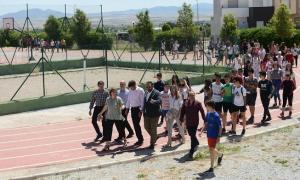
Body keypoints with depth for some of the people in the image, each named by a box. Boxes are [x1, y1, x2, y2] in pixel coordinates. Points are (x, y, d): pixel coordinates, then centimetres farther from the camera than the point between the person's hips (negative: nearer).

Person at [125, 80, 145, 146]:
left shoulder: (140, 90, -11)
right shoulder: (130, 91, 10)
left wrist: (141, 111, -16)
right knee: (135, 124, 8)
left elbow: (142, 101, -13)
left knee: (136, 124, -11)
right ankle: (139, 139, 17)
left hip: (138, 108, -7)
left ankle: (140, 139, -1)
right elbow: (128, 100, 18)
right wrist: (127, 109, 14)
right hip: (132, 108, 7)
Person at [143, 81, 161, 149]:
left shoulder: (156, 93, -12)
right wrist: (143, 111, 14)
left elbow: (159, 101, -28)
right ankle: (154, 137, 36)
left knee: (153, 129, 2)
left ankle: (152, 143, 13)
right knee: (146, 127, 13)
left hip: (154, 114, -7)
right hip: (146, 114, 7)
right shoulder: (146, 93, 12)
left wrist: (153, 101, -47)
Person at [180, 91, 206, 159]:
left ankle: (191, 152, -4)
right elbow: (182, 112, 8)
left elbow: (202, 112, -4)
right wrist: (181, 120, 6)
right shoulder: (185, 103, 2)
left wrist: (204, 120, -5)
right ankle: (196, 144, 50)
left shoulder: (198, 103, -6)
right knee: (191, 135, 20)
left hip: (195, 123, -4)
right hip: (188, 123, 4)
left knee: (193, 136, -8)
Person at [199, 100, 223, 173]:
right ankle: (220, 155, 48)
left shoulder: (216, 116, -18)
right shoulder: (208, 114, 4)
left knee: (212, 150, -6)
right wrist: (202, 131, 9)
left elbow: (220, 127, -15)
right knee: (211, 149, 19)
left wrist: (219, 137, -17)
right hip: (209, 135, 7)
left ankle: (212, 167, 3)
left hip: (214, 136, -7)